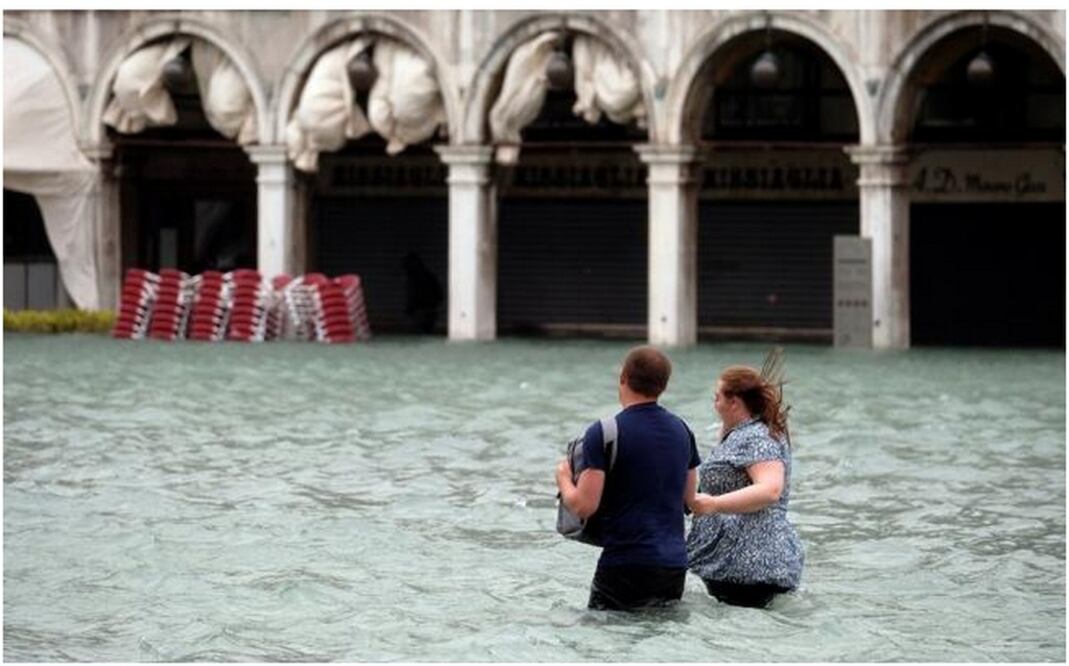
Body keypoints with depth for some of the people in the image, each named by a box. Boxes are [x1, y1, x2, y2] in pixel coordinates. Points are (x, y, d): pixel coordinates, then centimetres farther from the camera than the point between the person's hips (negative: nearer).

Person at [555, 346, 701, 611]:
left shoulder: (604, 433, -11)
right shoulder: (681, 430, 9)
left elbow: (584, 506, -14)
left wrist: (563, 478, 6)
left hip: (626, 566, -6)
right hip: (675, 566, 6)